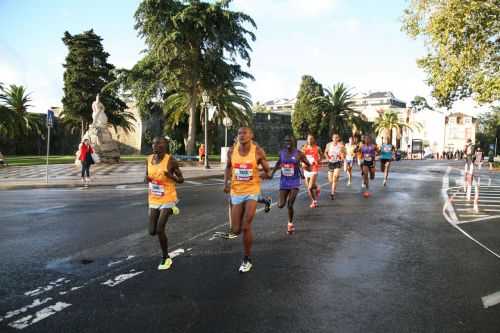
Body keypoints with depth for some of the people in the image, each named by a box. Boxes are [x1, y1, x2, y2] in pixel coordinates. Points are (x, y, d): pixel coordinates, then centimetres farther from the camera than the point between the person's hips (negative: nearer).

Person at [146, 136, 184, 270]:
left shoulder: (170, 160, -14)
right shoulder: (149, 159, 1)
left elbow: (181, 180, -7)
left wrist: (171, 176, -27)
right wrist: (147, 179, -9)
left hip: (168, 199, -6)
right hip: (153, 200, 6)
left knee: (159, 229, -13)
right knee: (152, 231, 7)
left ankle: (165, 258, 9)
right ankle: (171, 211, 35)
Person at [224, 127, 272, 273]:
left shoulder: (258, 151, -12)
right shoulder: (232, 151, -4)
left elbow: (267, 170, -1)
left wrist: (268, 174, -24)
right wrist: (226, 182, -1)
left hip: (252, 191, -3)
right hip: (236, 192, 3)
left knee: (246, 227, -10)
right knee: (236, 230, 6)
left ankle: (247, 260, 11)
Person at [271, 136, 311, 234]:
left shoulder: (298, 153, -9)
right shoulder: (281, 153, 2)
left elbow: (309, 165, -1)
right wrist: (273, 172, 10)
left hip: (294, 182, -3)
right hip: (284, 181, 3)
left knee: (290, 205, -10)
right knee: (281, 205, -1)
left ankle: (290, 224, 16)